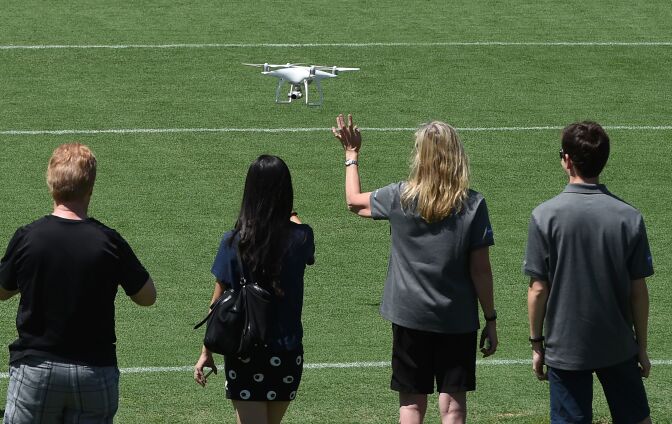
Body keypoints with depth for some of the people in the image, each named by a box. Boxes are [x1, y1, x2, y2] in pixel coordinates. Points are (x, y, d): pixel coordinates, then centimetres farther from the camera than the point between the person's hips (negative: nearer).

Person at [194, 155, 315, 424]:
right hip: (287, 352, 2)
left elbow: (217, 303, -5)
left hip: (243, 354, -2)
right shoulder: (299, 238, -6)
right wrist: (291, 217, 37)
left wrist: (206, 353, 5)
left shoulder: (234, 242, -10)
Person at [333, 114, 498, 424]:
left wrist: (351, 154, 28)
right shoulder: (473, 205, -9)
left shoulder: (399, 197, -5)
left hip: (409, 317, 1)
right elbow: (480, 269, -7)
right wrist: (490, 319, 3)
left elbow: (354, 201, 15)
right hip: (457, 320, -1)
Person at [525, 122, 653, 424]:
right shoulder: (629, 217, -6)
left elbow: (538, 289, -9)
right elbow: (638, 291, -2)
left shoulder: (545, 216, -12)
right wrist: (642, 346, 10)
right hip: (619, 346, 2)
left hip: (565, 349, -2)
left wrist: (536, 343, 3)